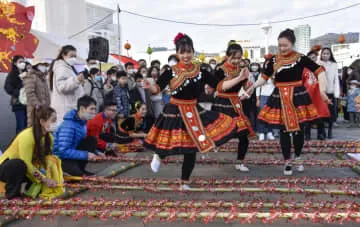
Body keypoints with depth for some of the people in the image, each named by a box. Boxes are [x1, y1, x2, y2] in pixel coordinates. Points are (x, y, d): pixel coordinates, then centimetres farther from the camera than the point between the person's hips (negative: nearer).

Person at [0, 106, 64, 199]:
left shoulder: (49, 137, -6)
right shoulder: (27, 136, -30)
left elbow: (47, 159, -8)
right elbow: (26, 164, -30)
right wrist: (44, 179, -27)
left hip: (25, 170, 7)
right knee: (18, 164, -39)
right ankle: (11, 193, -16)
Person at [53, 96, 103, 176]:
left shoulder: (82, 122, 1)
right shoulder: (68, 125, -26)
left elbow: (83, 144, 15)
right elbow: (63, 151, -30)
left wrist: (95, 152, 1)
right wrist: (86, 155, -27)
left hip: (72, 152, 8)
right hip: (60, 158, -8)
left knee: (92, 140, -9)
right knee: (78, 173, -30)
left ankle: (80, 168, -1)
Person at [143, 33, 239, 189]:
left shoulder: (200, 72, -1)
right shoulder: (170, 72, -8)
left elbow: (219, 85, 1)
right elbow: (157, 88, -16)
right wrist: (149, 86, -39)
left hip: (194, 113, 3)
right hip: (174, 113, -2)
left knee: (191, 149, 6)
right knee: (171, 145, 2)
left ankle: (185, 181, 24)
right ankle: (159, 156, 42)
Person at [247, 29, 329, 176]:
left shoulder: (300, 58, -8)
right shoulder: (273, 60, -1)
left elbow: (320, 71, -7)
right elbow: (264, 77, 6)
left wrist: (322, 90, -19)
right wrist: (253, 87, -10)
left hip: (298, 97, -1)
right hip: (280, 99, 2)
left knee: (298, 129, 7)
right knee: (284, 130, 5)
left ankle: (298, 158, 31)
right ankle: (287, 162, 19)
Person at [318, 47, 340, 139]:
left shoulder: (334, 65, 5)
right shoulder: (318, 64, 2)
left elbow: (336, 79, 3)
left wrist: (336, 93, -4)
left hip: (331, 92, 1)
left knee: (331, 112, 3)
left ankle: (330, 131, 16)